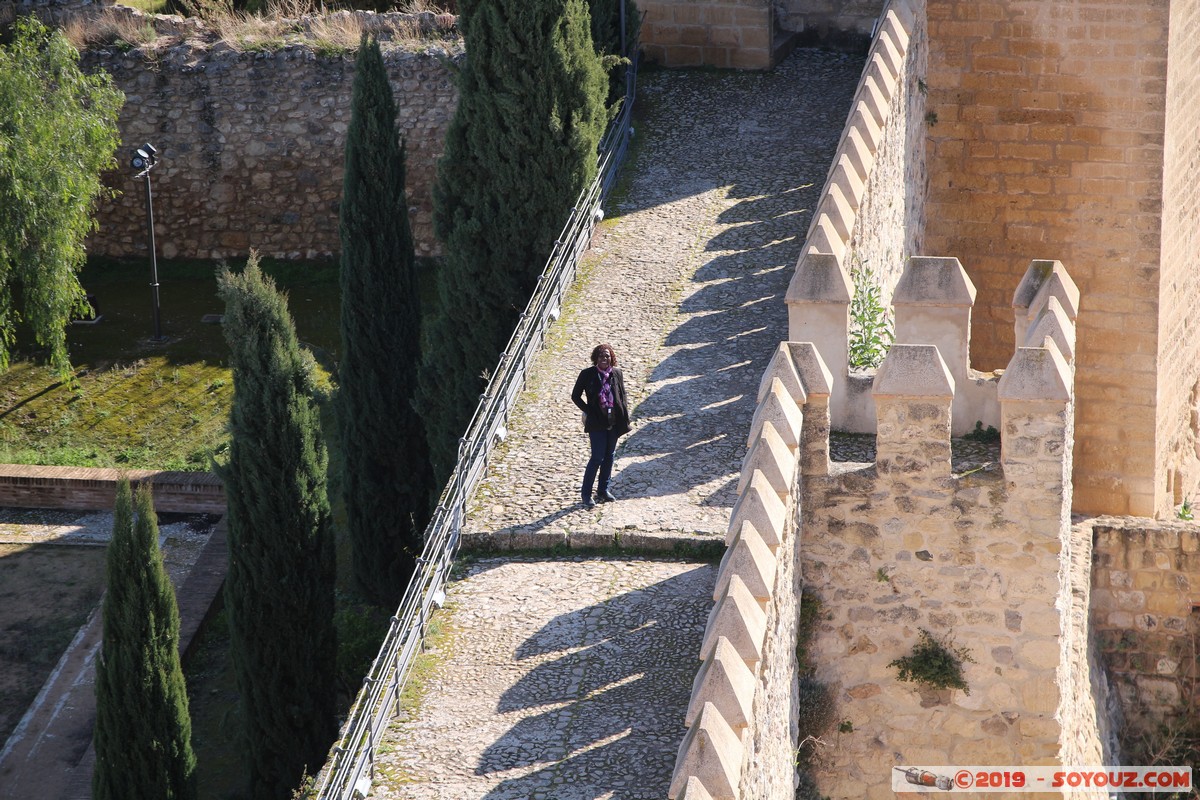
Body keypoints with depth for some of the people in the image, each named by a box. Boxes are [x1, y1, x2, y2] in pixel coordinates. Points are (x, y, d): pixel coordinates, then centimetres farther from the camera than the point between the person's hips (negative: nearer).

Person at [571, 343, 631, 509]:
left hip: (614, 422, 4)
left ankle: (603, 490, 25)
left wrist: (625, 418, 2)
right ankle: (586, 493, 3)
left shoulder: (617, 374, 2)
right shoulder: (587, 374, -8)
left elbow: (622, 396, 11)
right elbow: (575, 396, 0)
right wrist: (589, 412, -8)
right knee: (597, 457, -8)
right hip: (597, 423, -4)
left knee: (609, 456, 12)